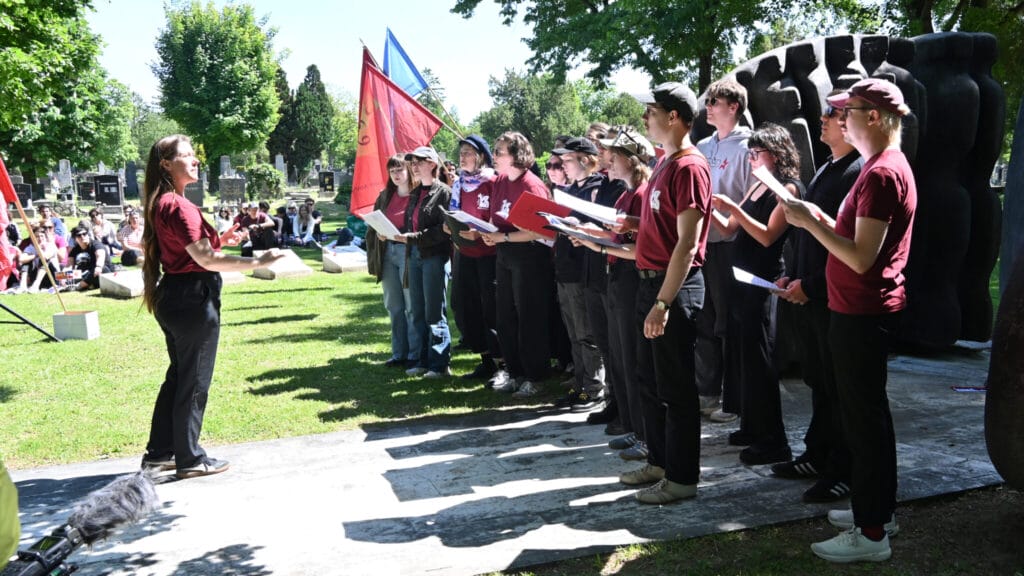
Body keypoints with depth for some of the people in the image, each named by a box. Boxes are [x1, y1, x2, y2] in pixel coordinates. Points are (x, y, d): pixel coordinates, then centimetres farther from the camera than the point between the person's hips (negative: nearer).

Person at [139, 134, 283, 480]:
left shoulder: (161, 204, 12)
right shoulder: (178, 206, -19)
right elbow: (205, 259, -24)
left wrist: (220, 239, 20)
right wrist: (257, 262, -23)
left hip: (173, 295, 10)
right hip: (194, 298, -10)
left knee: (178, 375, 19)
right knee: (194, 381, 2)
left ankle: (159, 453, 27)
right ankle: (190, 460, 13)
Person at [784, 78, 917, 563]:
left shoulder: (881, 173, -18)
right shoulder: (890, 166, 15)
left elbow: (862, 257, -23)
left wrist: (811, 222, -17)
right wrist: (819, 218, 7)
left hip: (862, 313, -10)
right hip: (867, 309, 10)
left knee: (862, 417, -4)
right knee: (868, 412, 17)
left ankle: (871, 532, 5)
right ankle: (878, 509, 29)